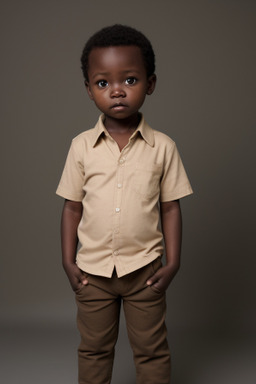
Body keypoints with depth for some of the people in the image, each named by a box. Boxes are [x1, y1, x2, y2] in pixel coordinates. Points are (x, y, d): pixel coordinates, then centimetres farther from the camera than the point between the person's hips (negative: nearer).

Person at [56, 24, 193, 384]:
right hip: (93, 269, 1)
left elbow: (170, 208, -3)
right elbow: (72, 206, 1)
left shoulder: (163, 147, -8)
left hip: (144, 269, -1)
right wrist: (68, 261, 1)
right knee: (94, 349, 19)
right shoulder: (82, 146, -5)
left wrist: (172, 264, -4)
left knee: (151, 351, 15)